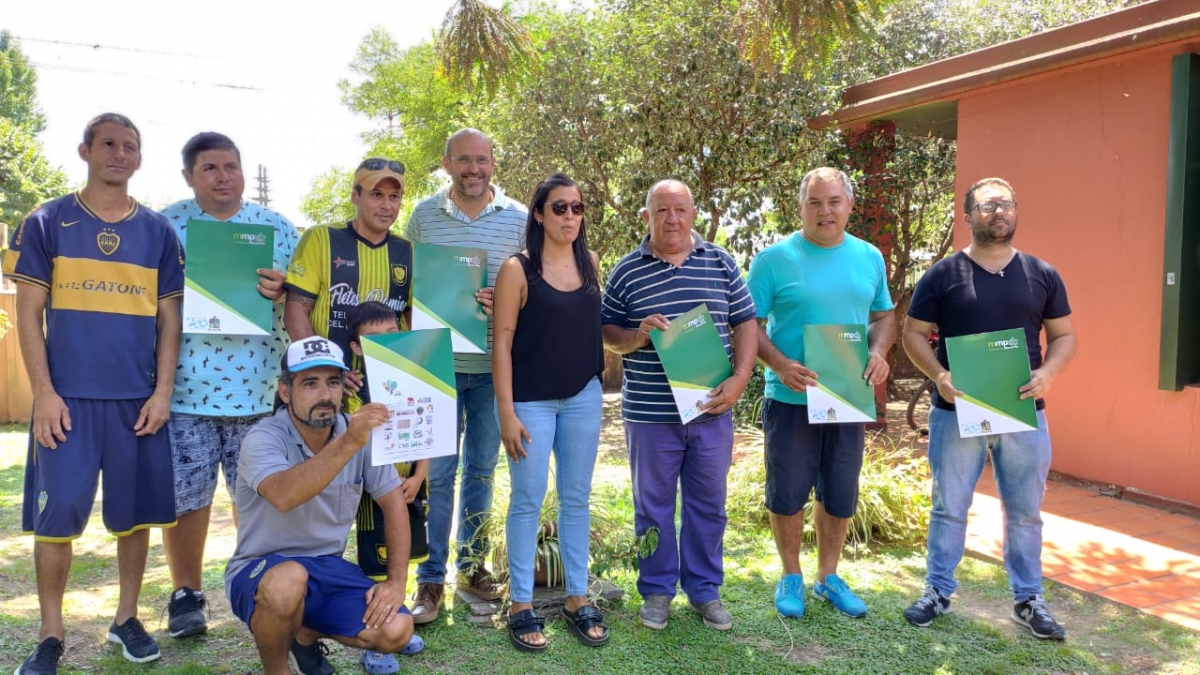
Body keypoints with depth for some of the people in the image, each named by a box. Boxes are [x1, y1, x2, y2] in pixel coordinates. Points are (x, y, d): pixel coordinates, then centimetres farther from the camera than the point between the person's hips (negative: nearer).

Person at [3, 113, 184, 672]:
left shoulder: (159, 232, 8)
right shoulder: (46, 223, 4)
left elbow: (169, 317, 8)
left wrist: (162, 391, -1)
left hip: (139, 399, 2)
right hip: (68, 397, -1)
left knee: (136, 512, 7)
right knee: (55, 515, 0)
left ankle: (127, 617, 23)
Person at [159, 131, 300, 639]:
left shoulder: (277, 227, 8)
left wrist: (282, 291, -14)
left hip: (258, 387, 1)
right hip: (184, 387, 0)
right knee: (185, 495, 5)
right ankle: (186, 594, 23)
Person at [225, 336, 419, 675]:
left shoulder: (360, 433, -5)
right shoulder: (263, 439, -19)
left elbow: (394, 503, 0)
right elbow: (284, 496, -40)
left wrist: (396, 581, -6)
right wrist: (348, 444, -48)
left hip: (328, 568, 5)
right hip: (261, 571, -4)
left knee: (396, 630, -15)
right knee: (288, 581, -38)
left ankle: (307, 634, 16)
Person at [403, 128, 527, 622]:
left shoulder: (518, 219, 1)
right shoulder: (424, 215, 2)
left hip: (494, 365, 1)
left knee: (482, 468, 13)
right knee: (437, 471, 3)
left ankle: (471, 562, 29)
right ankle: (431, 579, 15)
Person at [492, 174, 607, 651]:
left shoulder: (591, 263, 5)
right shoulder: (517, 269, -9)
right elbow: (502, 342, -10)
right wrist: (506, 410, -14)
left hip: (584, 396, 4)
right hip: (531, 400, -4)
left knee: (576, 499, 11)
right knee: (528, 501, 3)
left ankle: (577, 599, 23)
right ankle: (521, 605, 16)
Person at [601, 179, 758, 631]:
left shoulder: (720, 263, 4)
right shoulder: (626, 271, 0)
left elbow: (746, 323, 6)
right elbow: (606, 332, 5)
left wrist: (739, 379, -7)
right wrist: (636, 336, -16)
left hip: (712, 409, 2)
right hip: (651, 412, -1)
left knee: (708, 504, 13)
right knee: (653, 505, 10)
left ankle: (705, 589, 29)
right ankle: (657, 590, 27)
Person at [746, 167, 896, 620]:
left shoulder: (870, 258, 7)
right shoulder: (775, 259, -7)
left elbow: (883, 316, 15)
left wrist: (878, 352, -6)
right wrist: (779, 364, -23)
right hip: (791, 400, -4)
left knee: (840, 495, 14)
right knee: (788, 493, 8)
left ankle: (828, 576, 33)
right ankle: (791, 576, 28)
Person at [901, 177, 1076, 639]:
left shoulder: (1042, 275, 6)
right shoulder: (942, 274, -2)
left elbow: (1064, 335, 9)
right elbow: (913, 333, 0)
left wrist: (1047, 372, -11)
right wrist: (938, 375, -17)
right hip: (956, 412, -2)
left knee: (1025, 511, 12)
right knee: (949, 507, 8)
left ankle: (1028, 599, 26)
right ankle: (938, 591, 22)